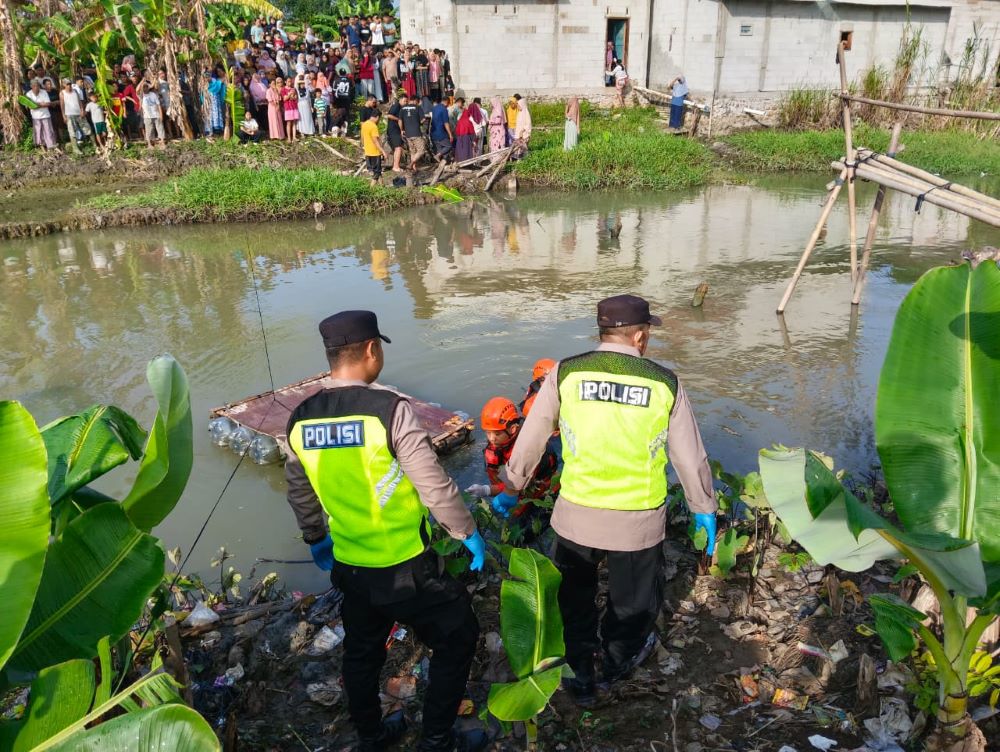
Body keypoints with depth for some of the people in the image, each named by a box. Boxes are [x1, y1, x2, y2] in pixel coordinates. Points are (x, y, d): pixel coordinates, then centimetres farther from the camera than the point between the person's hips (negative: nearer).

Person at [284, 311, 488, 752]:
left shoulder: (300, 421, -3)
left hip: (348, 566, 6)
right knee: (457, 638, 16)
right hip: (406, 567, -6)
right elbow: (435, 486, -19)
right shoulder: (389, 409, -22)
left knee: (362, 652, 26)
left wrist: (315, 539, 27)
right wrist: (468, 533, -3)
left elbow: (299, 495, 10)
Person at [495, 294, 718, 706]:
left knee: (573, 597, 25)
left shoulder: (565, 373, -8)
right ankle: (619, 660, 50)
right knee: (633, 600, 27)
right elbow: (690, 456, 0)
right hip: (639, 520, 0)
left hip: (576, 514, 0)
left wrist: (510, 489, 14)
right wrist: (704, 509, 15)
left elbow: (529, 441, -1)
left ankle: (580, 677, 39)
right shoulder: (665, 382, -8)